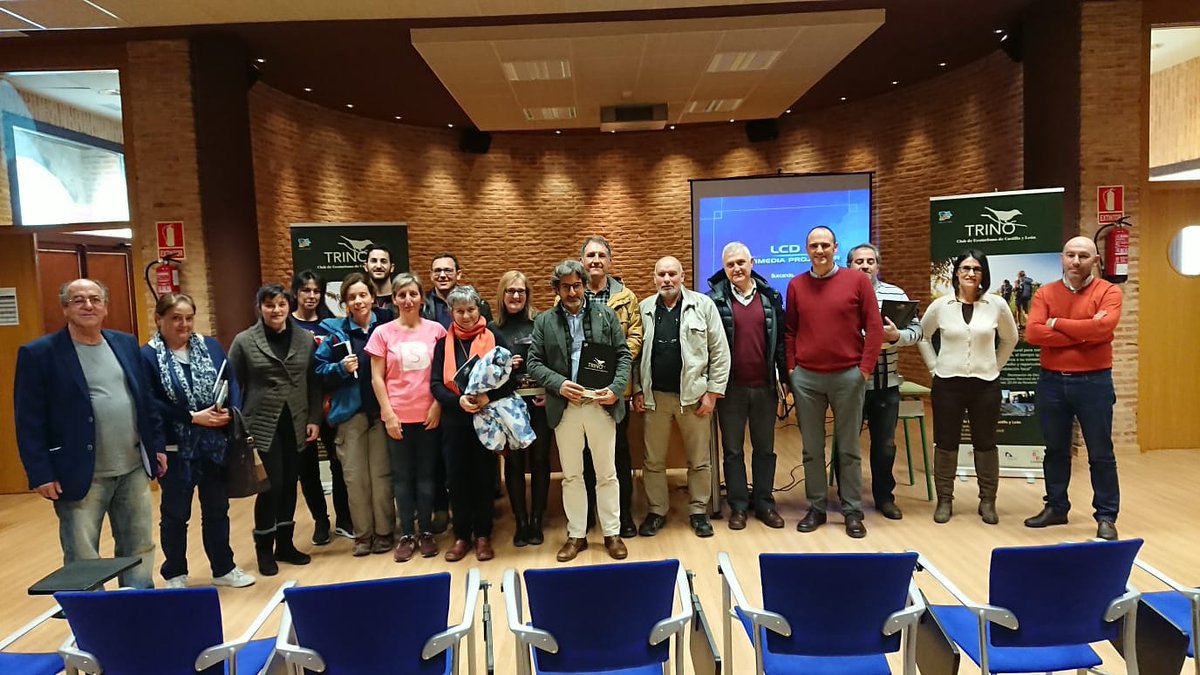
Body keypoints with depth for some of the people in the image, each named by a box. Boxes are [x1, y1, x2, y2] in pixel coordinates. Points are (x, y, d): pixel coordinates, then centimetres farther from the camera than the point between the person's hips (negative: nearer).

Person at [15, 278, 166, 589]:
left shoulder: (126, 344, 8)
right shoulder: (39, 353, -7)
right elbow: (29, 421, -9)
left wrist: (157, 445, 10)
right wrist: (40, 474, -12)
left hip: (134, 469, 5)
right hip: (81, 475, -5)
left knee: (140, 549, 15)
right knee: (83, 560, 5)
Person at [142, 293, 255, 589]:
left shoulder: (211, 346, 5)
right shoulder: (148, 356, -8)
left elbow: (232, 382, 2)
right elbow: (150, 404, -14)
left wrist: (230, 411, -15)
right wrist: (192, 417, -19)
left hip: (215, 446, 4)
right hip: (175, 449, -4)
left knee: (217, 510, 16)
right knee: (175, 514, 12)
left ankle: (223, 568, 30)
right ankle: (175, 574, 28)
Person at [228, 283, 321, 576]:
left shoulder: (305, 339, 4)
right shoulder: (244, 341, -3)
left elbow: (314, 382, 6)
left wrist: (314, 418, 1)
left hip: (296, 425, 3)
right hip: (262, 426, -3)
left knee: (289, 485, 10)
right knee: (271, 485, -3)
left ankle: (285, 544, 26)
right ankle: (264, 549, 16)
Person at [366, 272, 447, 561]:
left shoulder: (436, 330, 0)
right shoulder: (382, 333, -1)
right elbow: (377, 378, 0)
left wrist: (438, 405, -4)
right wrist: (388, 413, -6)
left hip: (428, 414, 0)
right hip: (397, 416, 0)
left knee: (426, 475, 8)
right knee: (402, 477, 8)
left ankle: (425, 532, 20)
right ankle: (406, 535, 18)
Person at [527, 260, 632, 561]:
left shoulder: (605, 314, 4)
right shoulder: (544, 321, 5)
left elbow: (623, 355, 3)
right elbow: (534, 362, 2)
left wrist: (615, 388, -12)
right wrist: (559, 384, -14)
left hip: (601, 405, -1)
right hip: (565, 407, 1)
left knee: (607, 473, 8)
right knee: (571, 475, 10)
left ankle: (612, 533, 21)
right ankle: (576, 535, 23)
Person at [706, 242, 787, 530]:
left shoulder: (770, 297, 5)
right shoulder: (714, 299, -4)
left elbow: (780, 340, 8)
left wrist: (784, 377, 5)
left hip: (764, 386, 2)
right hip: (731, 387, -2)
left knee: (765, 448, 11)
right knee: (733, 449, 7)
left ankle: (764, 503, 24)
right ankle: (738, 506, 18)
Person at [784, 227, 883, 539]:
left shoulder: (857, 281, 0)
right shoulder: (796, 285, 6)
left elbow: (874, 327, -1)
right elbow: (790, 331, 10)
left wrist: (865, 369, -6)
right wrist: (791, 368, 3)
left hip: (848, 376, -1)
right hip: (806, 378, 2)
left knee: (849, 448, 7)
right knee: (812, 448, 8)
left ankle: (852, 512, 18)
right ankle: (816, 508, 20)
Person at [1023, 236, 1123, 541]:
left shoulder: (1108, 292, -2)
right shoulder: (1045, 293, 4)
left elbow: (1103, 327, -21)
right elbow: (1033, 332, -11)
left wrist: (1058, 323, -11)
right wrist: (1082, 334, -15)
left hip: (1094, 382, -2)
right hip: (1051, 381, 3)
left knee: (1100, 453, 5)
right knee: (1055, 450, 13)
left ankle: (1106, 516, 16)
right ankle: (1056, 508, 26)